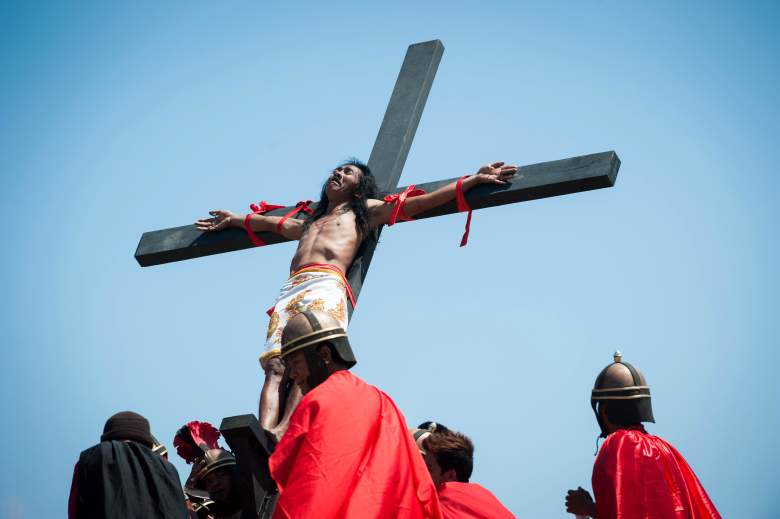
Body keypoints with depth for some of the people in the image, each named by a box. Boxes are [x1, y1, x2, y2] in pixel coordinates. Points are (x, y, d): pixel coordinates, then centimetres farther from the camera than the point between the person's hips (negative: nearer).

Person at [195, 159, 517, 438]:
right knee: (275, 367, -20)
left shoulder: (364, 211, 27)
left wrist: (473, 180, 17)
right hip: (290, 290, 5)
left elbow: (420, 202, 22)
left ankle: (282, 430, -50)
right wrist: (234, 220, 72)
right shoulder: (309, 222, 42)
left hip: (326, 286, -5)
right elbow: (273, 223, 59)